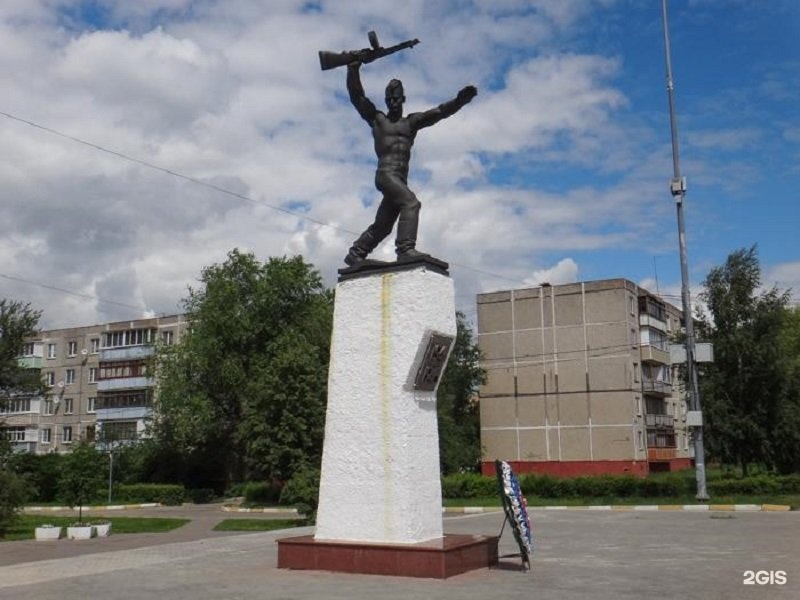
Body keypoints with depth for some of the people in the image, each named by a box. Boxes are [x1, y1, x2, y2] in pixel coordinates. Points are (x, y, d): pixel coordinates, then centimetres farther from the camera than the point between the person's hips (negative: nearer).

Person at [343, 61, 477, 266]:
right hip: (386, 173, -5)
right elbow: (356, 96, 7)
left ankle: (354, 255, 18)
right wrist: (353, 70, -6)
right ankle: (405, 249, -36)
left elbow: (439, 112, 9)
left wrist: (460, 100, -5)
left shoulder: (411, 122, 20)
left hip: (401, 178, 5)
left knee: (382, 225, 8)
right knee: (411, 203, -28)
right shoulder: (377, 119, 14)